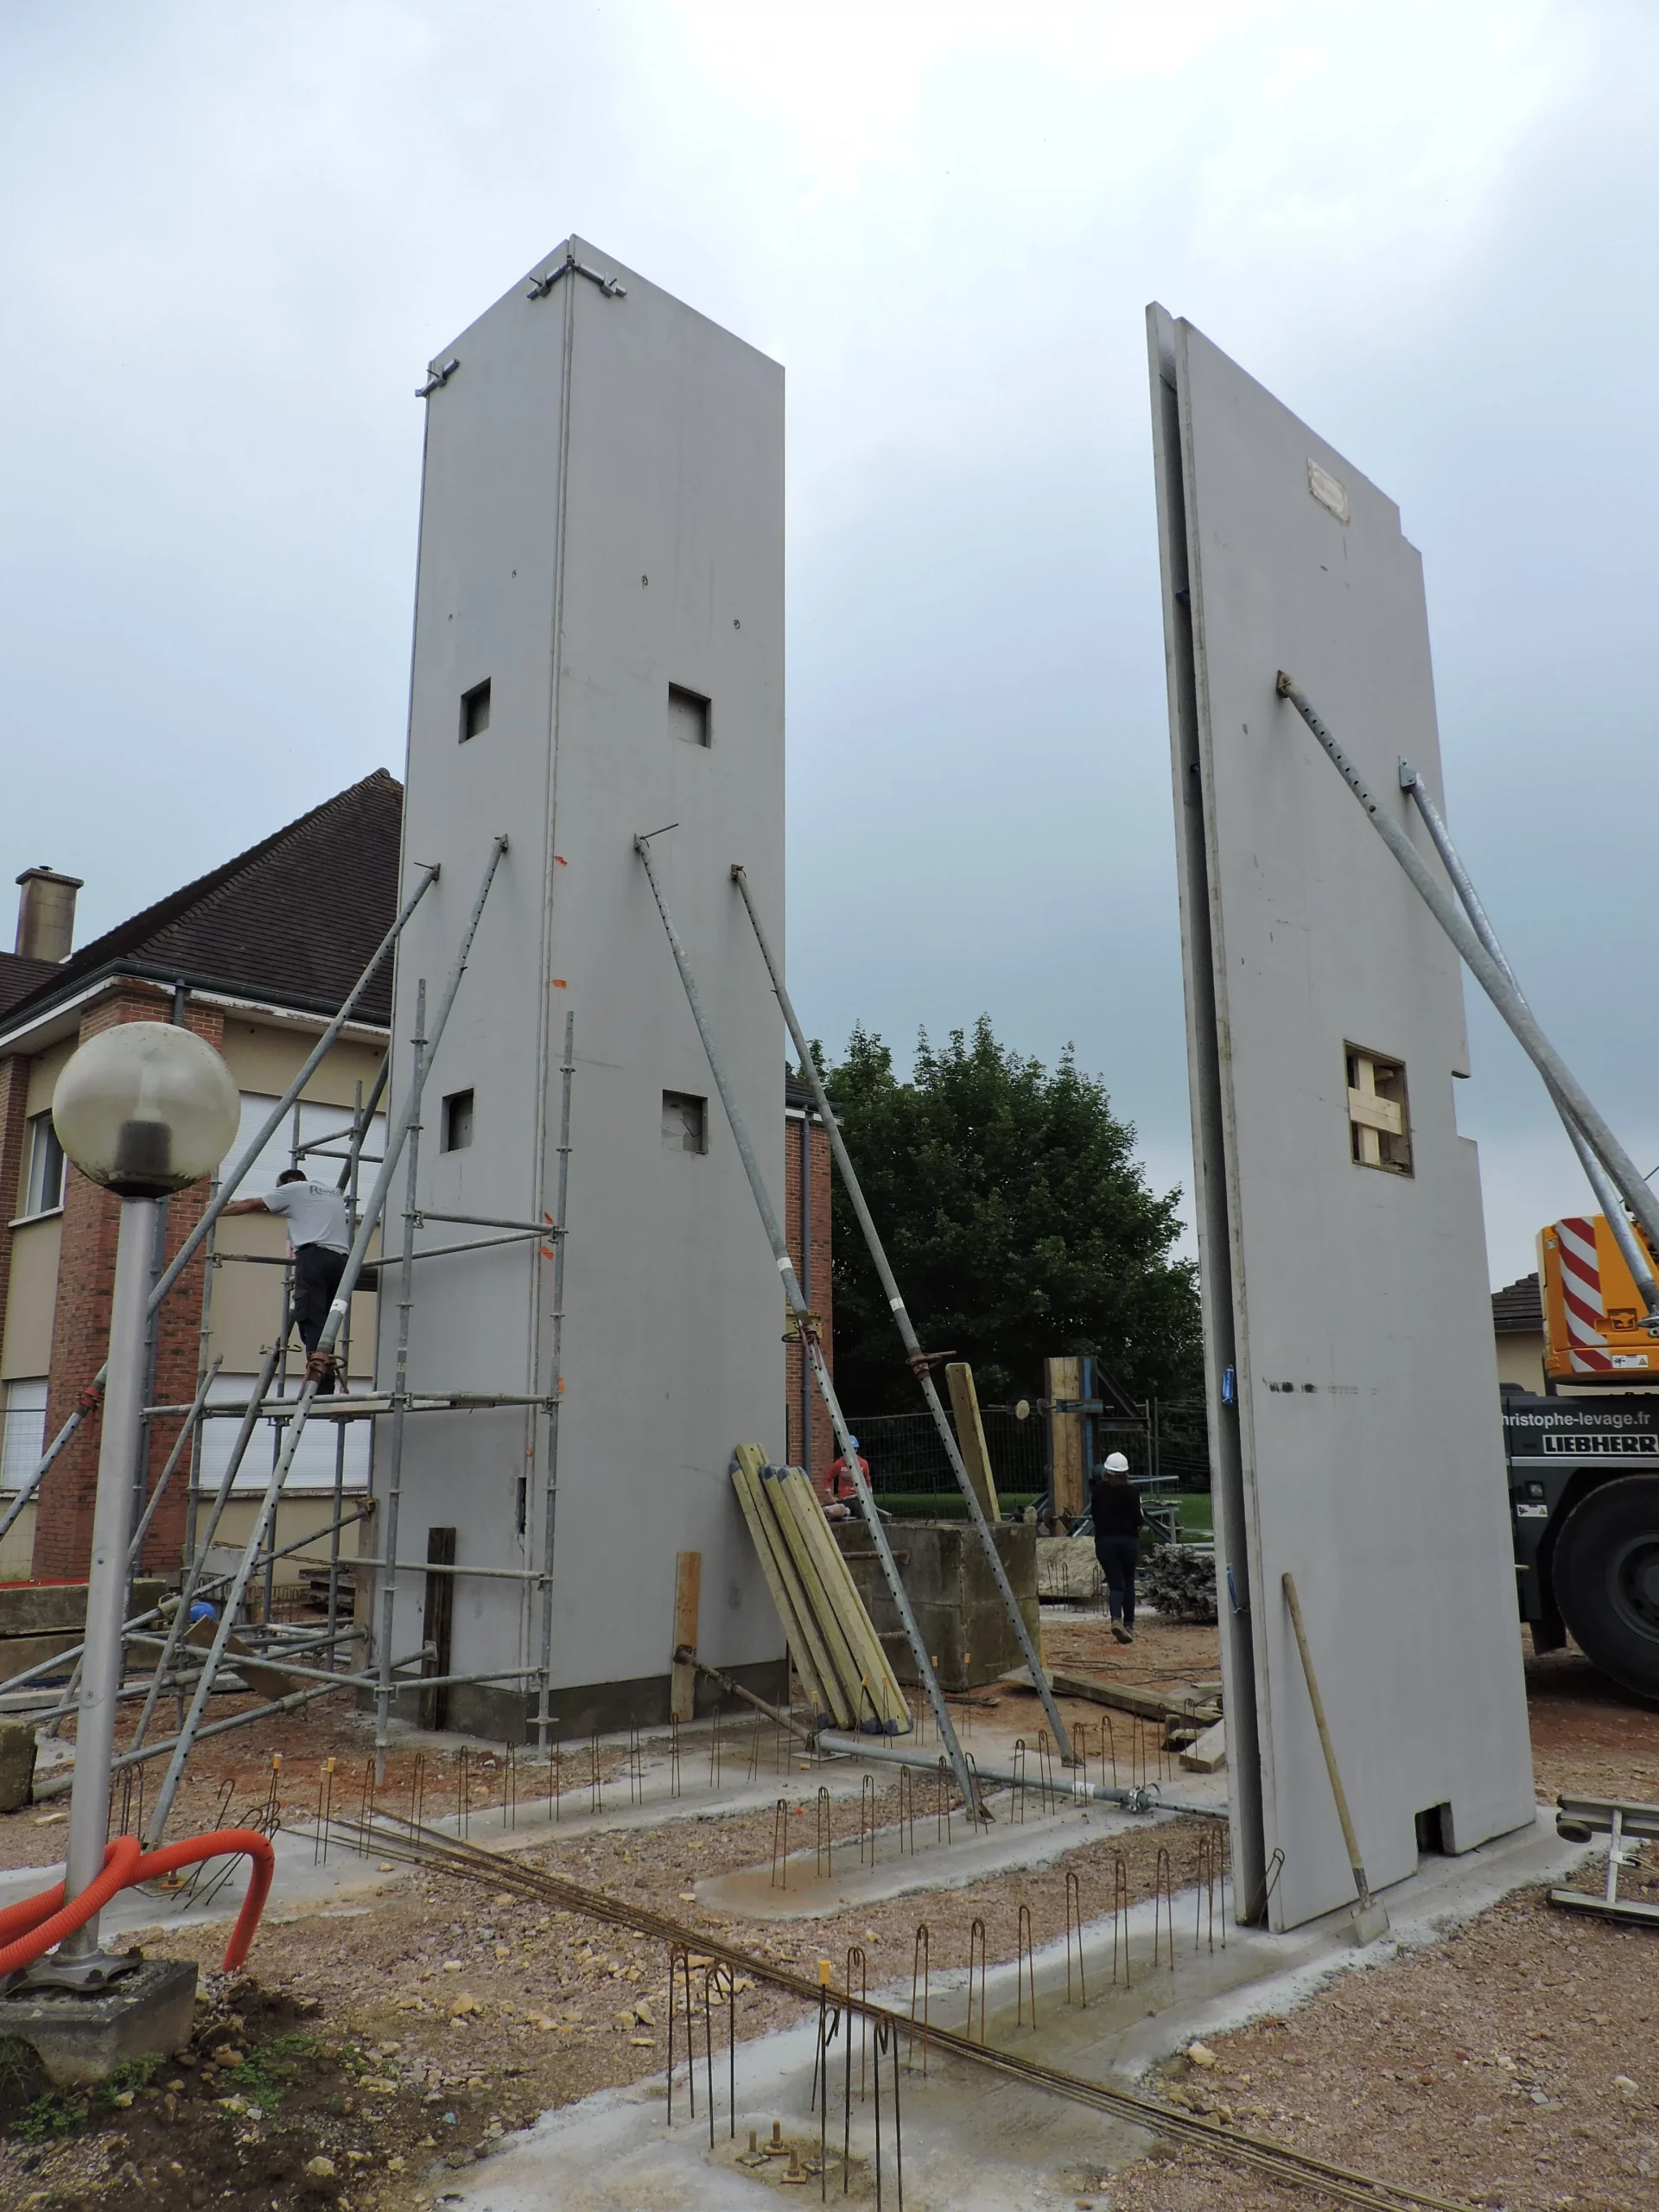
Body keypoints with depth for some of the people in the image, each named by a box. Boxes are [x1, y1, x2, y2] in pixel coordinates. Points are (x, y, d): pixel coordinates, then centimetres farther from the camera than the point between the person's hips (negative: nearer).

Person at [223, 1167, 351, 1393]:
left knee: (311, 1320, -14)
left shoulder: (293, 1189, 15)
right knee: (325, 1322, 4)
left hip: (313, 1258, -6)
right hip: (340, 1262, 6)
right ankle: (326, 1390, -5)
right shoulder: (335, 1193, 32)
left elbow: (251, 1205, 22)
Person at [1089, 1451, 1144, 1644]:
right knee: (1128, 1582, 15)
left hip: (1104, 1541, 1)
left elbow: (1094, 1513, 8)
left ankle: (1116, 1619, -23)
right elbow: (1138, 1519, -12)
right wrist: (1141, 1521, 9)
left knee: (1115, 1584, 1)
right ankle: (1129, 1624, 18)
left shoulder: (1098, 1490, 0)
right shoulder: (1131, 1491, -9)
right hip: (1128, 1541, -1)